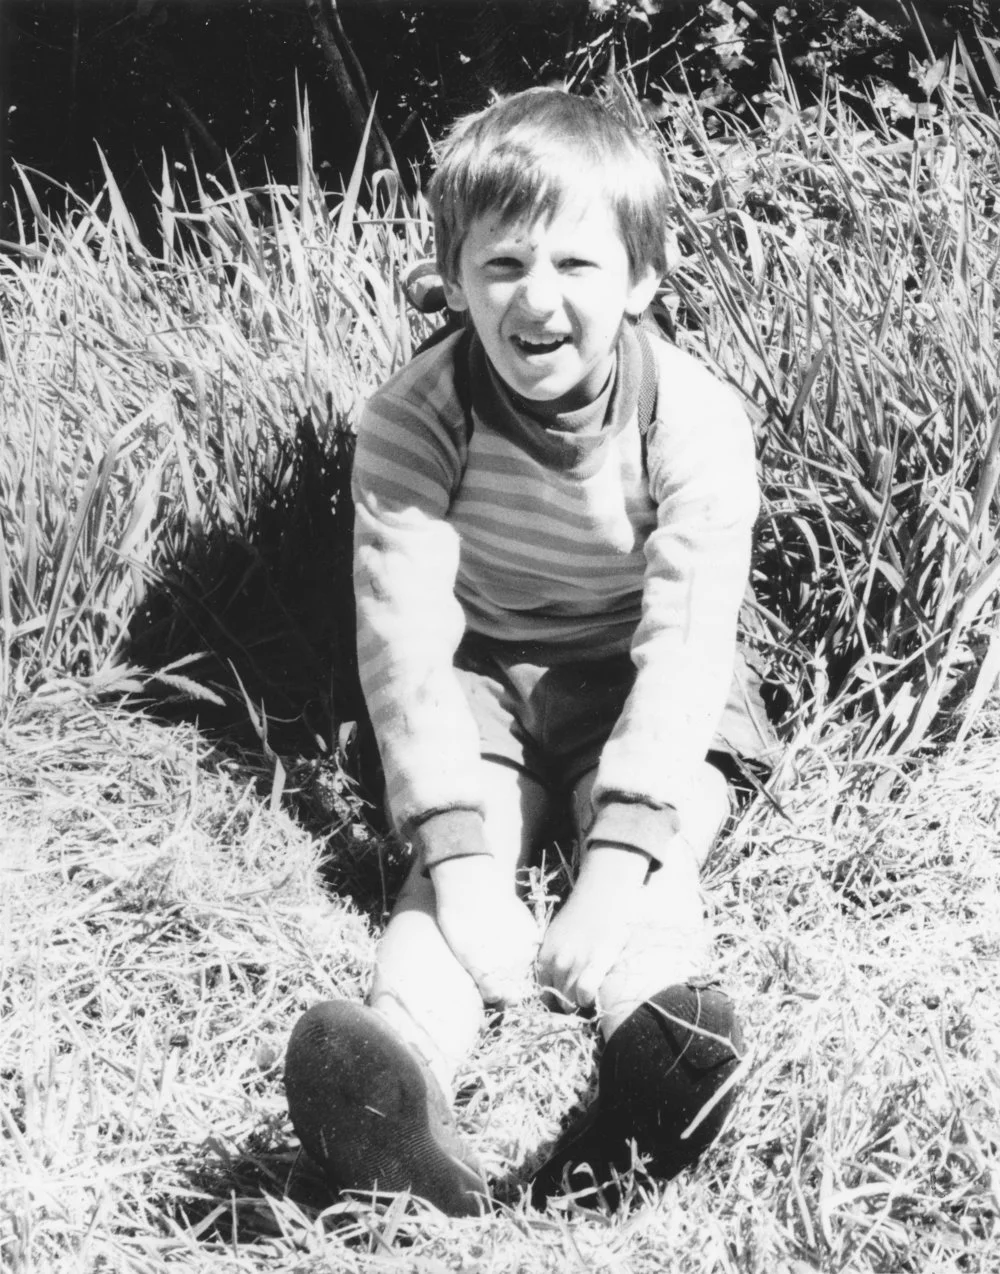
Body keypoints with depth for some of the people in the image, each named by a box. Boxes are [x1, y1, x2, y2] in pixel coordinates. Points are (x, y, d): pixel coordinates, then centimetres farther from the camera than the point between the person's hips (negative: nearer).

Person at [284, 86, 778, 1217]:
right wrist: (460, 854, -35)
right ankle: (404, 1082, -53)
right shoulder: (411, 421, -18)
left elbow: (685, 642, -26)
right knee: (454, 863, -26)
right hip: (479, 687, 1)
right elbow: (406, 637, -23)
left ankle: (659, 1054, -58)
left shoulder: (696, 422, -19)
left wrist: (616, 858, -38)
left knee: (653, 852, -28)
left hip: (653, 697, 0)